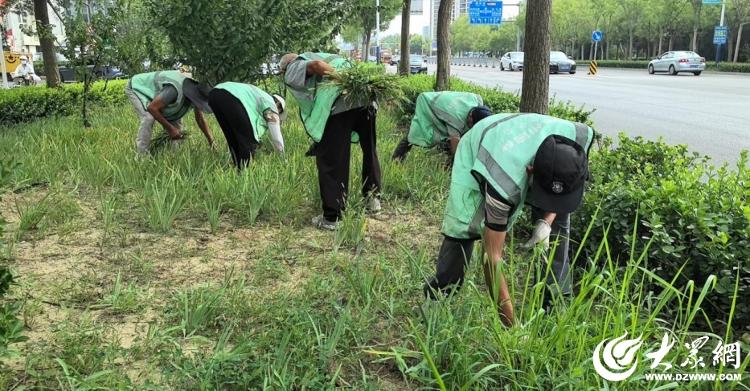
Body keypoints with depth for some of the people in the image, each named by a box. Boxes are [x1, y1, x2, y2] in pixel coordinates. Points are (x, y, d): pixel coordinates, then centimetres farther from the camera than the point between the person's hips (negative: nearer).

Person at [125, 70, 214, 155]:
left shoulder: (195, 92, -16)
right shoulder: (175, 90, -44)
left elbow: (201, 119, -6)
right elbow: (152, 108, -38)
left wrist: (212, 143, -8)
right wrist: (170, 128, -32)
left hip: (154, 91, 8)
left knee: (175, 119, -5)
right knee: (149, 117, -30)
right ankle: (142, 154, -20)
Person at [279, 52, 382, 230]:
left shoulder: (291, 71, 17)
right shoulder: (313, 55, 37)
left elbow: (316, 66, -5)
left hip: (338, 105, -6)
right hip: (366, 99, 7)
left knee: (330, 162, 4)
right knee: (370, 150, 24)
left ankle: (331, 217, 9)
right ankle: (373, 199, 37)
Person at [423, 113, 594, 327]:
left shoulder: (581, 137, -33)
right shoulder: (504, 183, -46)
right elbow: (492, 257, -38)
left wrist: (546, 222, -24)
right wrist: (511, 323, -36)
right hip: (475, 153, -5)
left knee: (558, 216, -10)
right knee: (463, 228, -21)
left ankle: (554, 304, 1)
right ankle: (436, 298, -1)